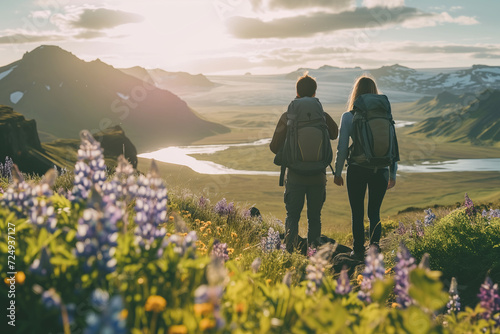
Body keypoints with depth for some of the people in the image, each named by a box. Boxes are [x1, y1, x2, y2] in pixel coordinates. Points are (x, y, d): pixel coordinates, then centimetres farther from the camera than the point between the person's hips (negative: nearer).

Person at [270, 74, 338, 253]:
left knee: (292, 216, 10)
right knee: (314, 217, 14)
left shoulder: (288, 116, -6)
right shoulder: (323, 116, -3)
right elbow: (335, 134, 19)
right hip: (318, 175, 1)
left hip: (295, 175, -1)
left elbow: (275, 147, -5)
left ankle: (290, 249, -8)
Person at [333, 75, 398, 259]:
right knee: (374, 211, 14)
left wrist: (337, 173, 7)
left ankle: (358, 250, 17)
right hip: (380, 170, 2)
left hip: (356, 170, -2)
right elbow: (393, 146, 3)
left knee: (357, 212, 11)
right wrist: (392, 174, 11)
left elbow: (342, 147, -4)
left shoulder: (348, 117, -5)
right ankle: (375, 241, -6)